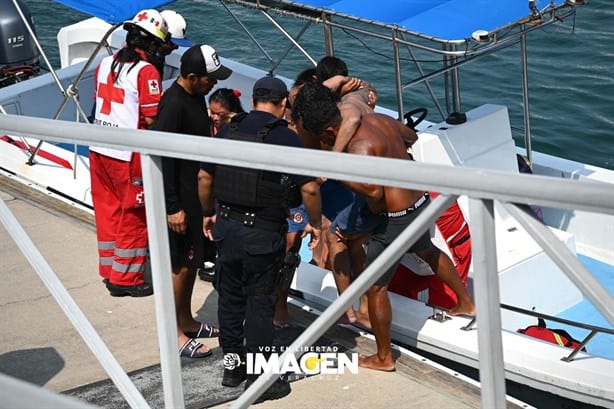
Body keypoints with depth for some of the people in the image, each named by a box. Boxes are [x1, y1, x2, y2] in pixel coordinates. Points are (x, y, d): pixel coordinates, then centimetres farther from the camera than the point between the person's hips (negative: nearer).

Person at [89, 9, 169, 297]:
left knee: (107, 209, 17)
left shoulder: (105, 64, 5)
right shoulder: (146, 71, -17)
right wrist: (164, 101, 1)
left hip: (98, 150, 7)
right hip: (128, 155, -7)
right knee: (133, 217, 7)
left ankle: (109, 270, 29)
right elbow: (151, 118, -17)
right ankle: (126, 279, 15)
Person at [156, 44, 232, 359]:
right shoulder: (173, 105, -24)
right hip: (181, 197, -10)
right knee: (181, 264, -1)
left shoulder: (195, 96, 6)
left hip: (198, 190, 10)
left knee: (193, 260, 18)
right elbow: (163, 159, -23)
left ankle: (186, 321, 31)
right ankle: (175, 333, 9)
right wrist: (172, 208, -23)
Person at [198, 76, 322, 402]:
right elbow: (309, 188, -15)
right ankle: (258, 379, 11)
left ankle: (232, 366, 30)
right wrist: (315, 224, 1)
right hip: (264, 233, -5)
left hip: (227, 226, 5)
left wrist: (208, 214, 22)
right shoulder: (286, 138, -11)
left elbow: (204, 177, 8)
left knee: (230, 297, 17)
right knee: (260, 303, 4)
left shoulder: (229, 130, 4)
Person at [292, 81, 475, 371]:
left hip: (396, 219, -9)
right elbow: (411, 136, 16)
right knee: (427, 251, 37)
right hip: (421, 203, 9)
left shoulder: (358, 146, -27)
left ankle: (383, 358, 17)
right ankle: (466, 302, 56)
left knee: (375, 287, 5)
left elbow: (373, 190, -37)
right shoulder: (377, 118, 0)